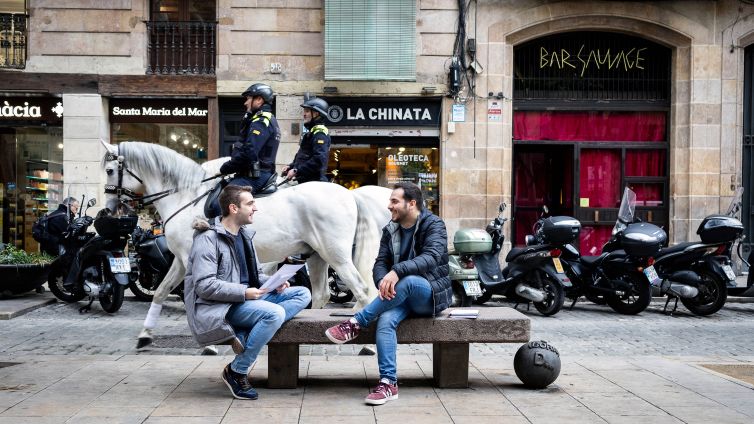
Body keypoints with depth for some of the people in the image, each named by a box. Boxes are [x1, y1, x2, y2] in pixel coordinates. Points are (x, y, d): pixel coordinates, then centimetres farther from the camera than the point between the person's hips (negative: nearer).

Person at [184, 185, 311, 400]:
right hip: (222, 306, -9)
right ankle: (236, 372, -14)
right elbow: (204, 285, -20)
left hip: (248, 296, 9)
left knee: (303, 294, -3)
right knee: (275, 313, -32)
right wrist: (244, 292, -24)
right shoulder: (208, 239, -11)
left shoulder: (245, 235, 16)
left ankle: (245, 335, -18)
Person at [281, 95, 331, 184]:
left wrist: (296, 171, -22)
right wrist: (290, 166, 12)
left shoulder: (320, 133, -12)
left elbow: (319, 160, -24)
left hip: (313, 182, -10)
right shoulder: (310, 132, 23)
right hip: (304, 180, 10)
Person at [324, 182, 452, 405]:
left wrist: (397, 271, -40)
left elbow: (431, 257, -26)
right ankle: (388, 383, -30)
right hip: (403, 297, 4)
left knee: (408, 281, -37)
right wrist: (383, 282, -23)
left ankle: (356, 323, -27)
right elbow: (380, 263, 1)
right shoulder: (390, 230, 9)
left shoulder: (434, 225, -9)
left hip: (432, 295, -4)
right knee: (385, 320, -29)